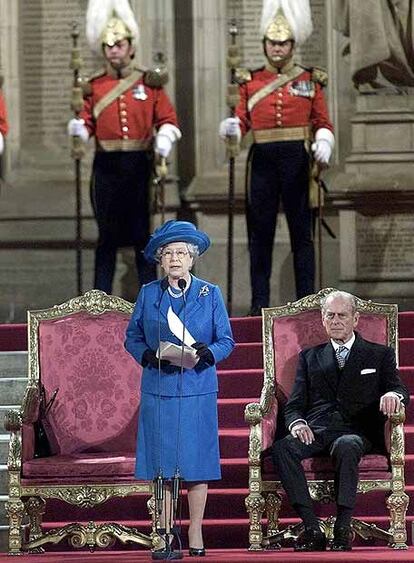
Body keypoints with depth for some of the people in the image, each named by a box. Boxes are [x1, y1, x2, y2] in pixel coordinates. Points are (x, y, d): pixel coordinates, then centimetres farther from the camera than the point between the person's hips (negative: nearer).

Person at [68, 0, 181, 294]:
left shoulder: (149, 82, 5)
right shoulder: (94, 86, 7)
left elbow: (168, 119, 2)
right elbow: (88, 123, 3)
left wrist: (165, 138, -18)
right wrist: (78, 128, -19)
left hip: (140, 163, -1)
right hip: (107, 166, 1)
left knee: (143, 231, 3)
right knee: (107, 233, 4)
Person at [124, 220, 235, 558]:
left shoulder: (210, 294, 6)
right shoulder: (148, 294, 9)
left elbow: (226, 341, 5)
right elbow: (132, 337, 12)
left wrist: (206, 352, -16)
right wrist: (148, 355, -9)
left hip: (197, 389, -1)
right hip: (158, 390, 1)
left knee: (197, 462, -1)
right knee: (161, 464, 0)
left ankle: (196, 535, 7)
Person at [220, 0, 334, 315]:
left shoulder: (310, 81, 6)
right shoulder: (251, 82, 8)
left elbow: (322, 123, 5)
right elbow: (243, 121, 5)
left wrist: (324, 143, -15)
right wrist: (231, 127, -17)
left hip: (297, 159, -1)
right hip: (262, 160, 1)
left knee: (302, 232, 2)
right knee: (260, 233, 3)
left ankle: (306, 301, 6)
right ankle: (260, 303, 8)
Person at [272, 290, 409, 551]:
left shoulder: (379, 355, 18)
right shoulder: (310, 356, 23)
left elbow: (400, 390, 8)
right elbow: (295, 405, 16)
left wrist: (393, 394, -19)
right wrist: (297, 423, -9)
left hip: (356, 433, -2)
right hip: (315, 431, 2)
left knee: (346, 447, -40)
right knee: (282, 448, -31)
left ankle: (343, 528, -36)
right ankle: (312, 529, -33)